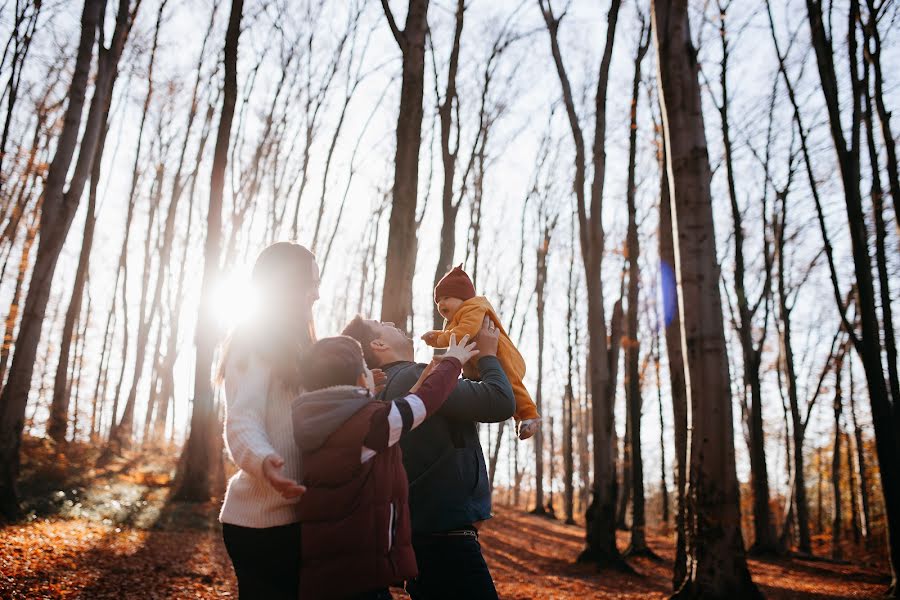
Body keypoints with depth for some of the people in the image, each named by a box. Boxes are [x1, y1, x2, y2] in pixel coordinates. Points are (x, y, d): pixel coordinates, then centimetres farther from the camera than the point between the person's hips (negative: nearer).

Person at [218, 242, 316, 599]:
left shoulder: (290, 346, 17)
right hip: (264, 520, -8)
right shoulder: (253, 342, -10)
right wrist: (263, 462, -40)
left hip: (292, 514, 8)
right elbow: (241, 423, -21)